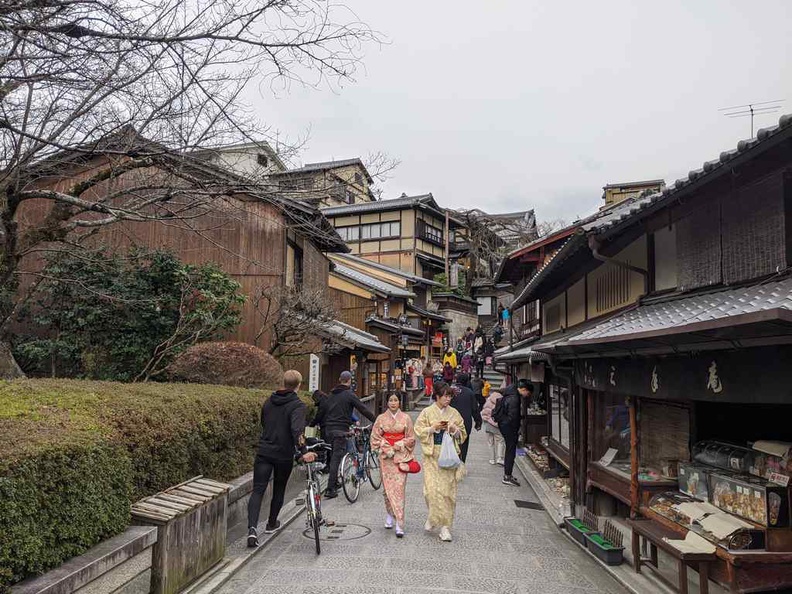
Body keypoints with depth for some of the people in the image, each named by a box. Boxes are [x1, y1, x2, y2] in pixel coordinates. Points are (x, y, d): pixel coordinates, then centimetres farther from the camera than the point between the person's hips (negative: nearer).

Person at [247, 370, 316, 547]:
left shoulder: (269, 402, 8)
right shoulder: (297, 406, -12)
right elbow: (297, 430, -27)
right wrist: (303, 451, -34)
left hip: (264, 452, 3)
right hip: (284, 455, -3)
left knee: (258, 490, 1)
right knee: (279, 490, 17)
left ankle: (252, 528, -16)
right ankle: (272, 524, 32)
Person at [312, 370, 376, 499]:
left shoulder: (330, 395, 14)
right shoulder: (349, 395, -5)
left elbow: (321, 412, 16)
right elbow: (363, 409, -7)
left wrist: (313, 424, 26)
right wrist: (375, 421, -1)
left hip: (328, 429, 7)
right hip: (341, 430, -6)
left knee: (331, 457, 16)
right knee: (336, 459, -6)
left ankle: (334, 484, 22)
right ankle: (330, 490, -8)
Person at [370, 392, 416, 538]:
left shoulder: (406, 418, 2)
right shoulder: (381, 418, 4)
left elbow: (411, 438, 5)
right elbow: (375, 437, 5)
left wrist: (398, 446, -8)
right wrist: (387, 449, -7)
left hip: (401, 456, -1)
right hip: (385, 456, 1)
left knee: (399, 487, -8)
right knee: (387, 487, 4)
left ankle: (399, 525, -7)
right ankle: (390, 514, 27)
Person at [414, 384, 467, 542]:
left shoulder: (454, 413, 8)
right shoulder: (427, 412, 1)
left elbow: (463, 434, 13)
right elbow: (419, 431, -2)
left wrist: (455, 430, -7)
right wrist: (433, 428, -14)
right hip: (432, 455, -2)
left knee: (448, 489, -1)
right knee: (432, 488, -7)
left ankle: (445, 526, 8)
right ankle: (433, 517, 20)